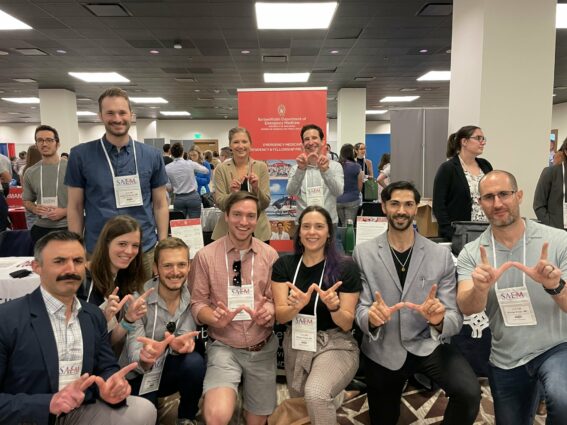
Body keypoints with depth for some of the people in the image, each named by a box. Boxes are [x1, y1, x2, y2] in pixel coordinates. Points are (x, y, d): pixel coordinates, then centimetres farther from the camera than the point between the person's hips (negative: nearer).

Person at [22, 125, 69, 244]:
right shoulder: (30, 172, 7)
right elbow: (26, 200, 17)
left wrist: (64, 211, -17)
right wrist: (34, 209, -5)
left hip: (68, 228, -3)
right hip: (41, 229, 3)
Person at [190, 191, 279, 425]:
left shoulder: (270, 255, -3)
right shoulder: (205, 255, -7)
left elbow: (275, 300, 2)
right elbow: (197, 302, -2)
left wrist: (267, 312, -20)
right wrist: (216, 319, -22)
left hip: (262, 348, 2)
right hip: (223, 347, -2)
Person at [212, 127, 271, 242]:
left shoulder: (261, 167, 0)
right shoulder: (221, 169, -1)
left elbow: (265, 204, -1)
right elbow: (220, 203, -4)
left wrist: (256, 188, -18)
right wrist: (232, 194, -23)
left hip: (258, 230, 1)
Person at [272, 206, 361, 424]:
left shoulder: (345, 267, -13)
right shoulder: (284, 265, -4)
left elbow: (347, 324, -9)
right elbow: (279, 316, -8)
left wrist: (333, 307, -30)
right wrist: (297, 304, -29)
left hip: (335, 345, -4)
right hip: (296, 345, 4)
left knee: (316, 394, -31)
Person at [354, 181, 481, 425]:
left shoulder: (441, 255, -6)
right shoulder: (363, 253, -7)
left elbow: (454, 318, -9)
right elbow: (360, 309, -8)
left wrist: (439, 320, -32)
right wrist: (371, 317, -31)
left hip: (427, 345, 0)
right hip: (382, 349, 1)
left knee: (469, 392, -25)